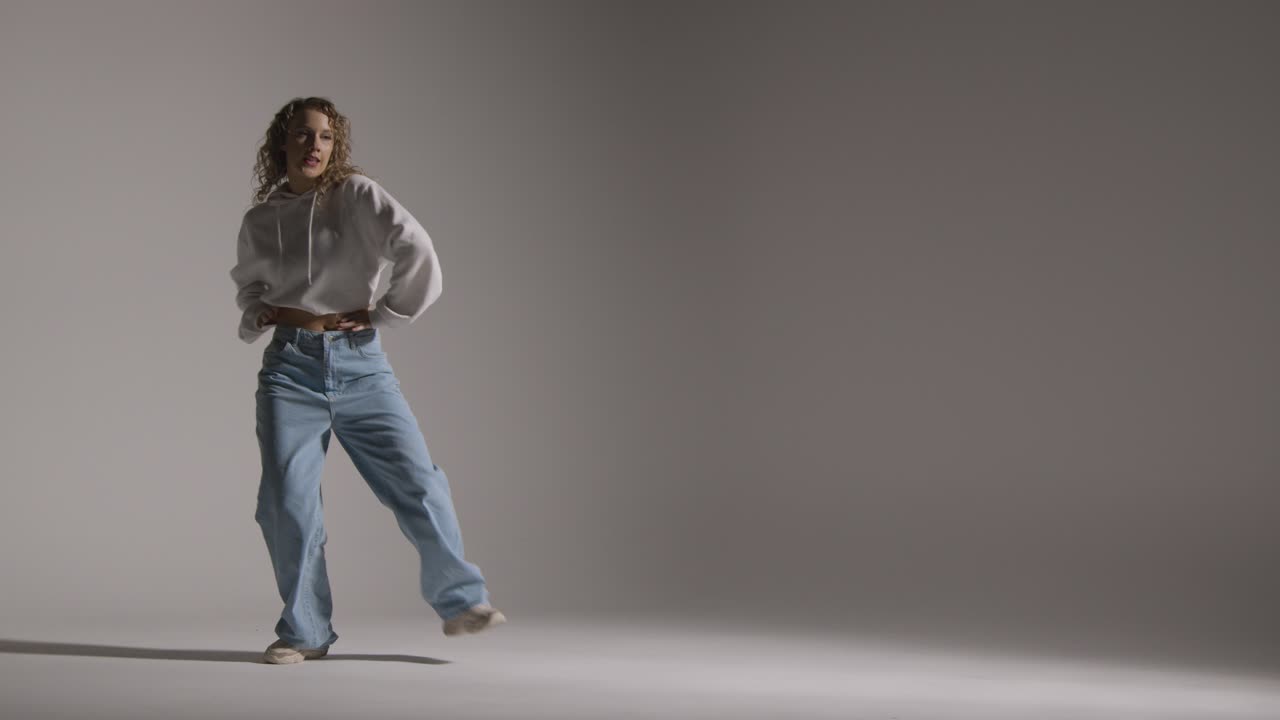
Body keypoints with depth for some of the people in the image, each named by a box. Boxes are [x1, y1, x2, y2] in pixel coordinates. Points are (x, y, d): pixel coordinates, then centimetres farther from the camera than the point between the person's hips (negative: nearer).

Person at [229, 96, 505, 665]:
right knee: (285, 502, -5)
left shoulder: (357, 195, -1)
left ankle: (460, 601, 11)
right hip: (291, 367, 2)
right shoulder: (259, 222, 9)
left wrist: (382, 314, -7)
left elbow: (417, 250, -11)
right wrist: (257, 315, 7)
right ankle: (305, 633, 8)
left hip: (360, 364, -2)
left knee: (416, 481, -6)